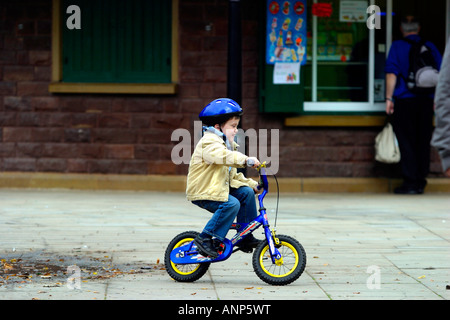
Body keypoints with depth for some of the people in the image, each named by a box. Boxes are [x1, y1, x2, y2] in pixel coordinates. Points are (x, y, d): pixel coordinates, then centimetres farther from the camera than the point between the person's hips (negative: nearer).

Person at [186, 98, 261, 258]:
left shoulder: (227, 144, 19)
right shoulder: (209, 143, -15)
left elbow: (233, 175, 23)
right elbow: (223, 156, -38)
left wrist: (251, 184, 12)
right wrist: (246, 160, -47)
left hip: (221, 188, 10)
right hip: (203, 192, -10)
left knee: (247, 192, 0)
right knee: (232, 204, -27)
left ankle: (246, 238, 5)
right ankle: (205, 239, -21)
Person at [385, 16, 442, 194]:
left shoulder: (397, 46, -1)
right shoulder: (430, 47, 8)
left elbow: (392, 74, -8)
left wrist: (389, 98, -5)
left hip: (404, 100, -3)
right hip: (426, 100, 3)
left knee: (406, 141, 1)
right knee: (423, 141, 10)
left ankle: (410, 183, -3)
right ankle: (421, 182, 12)